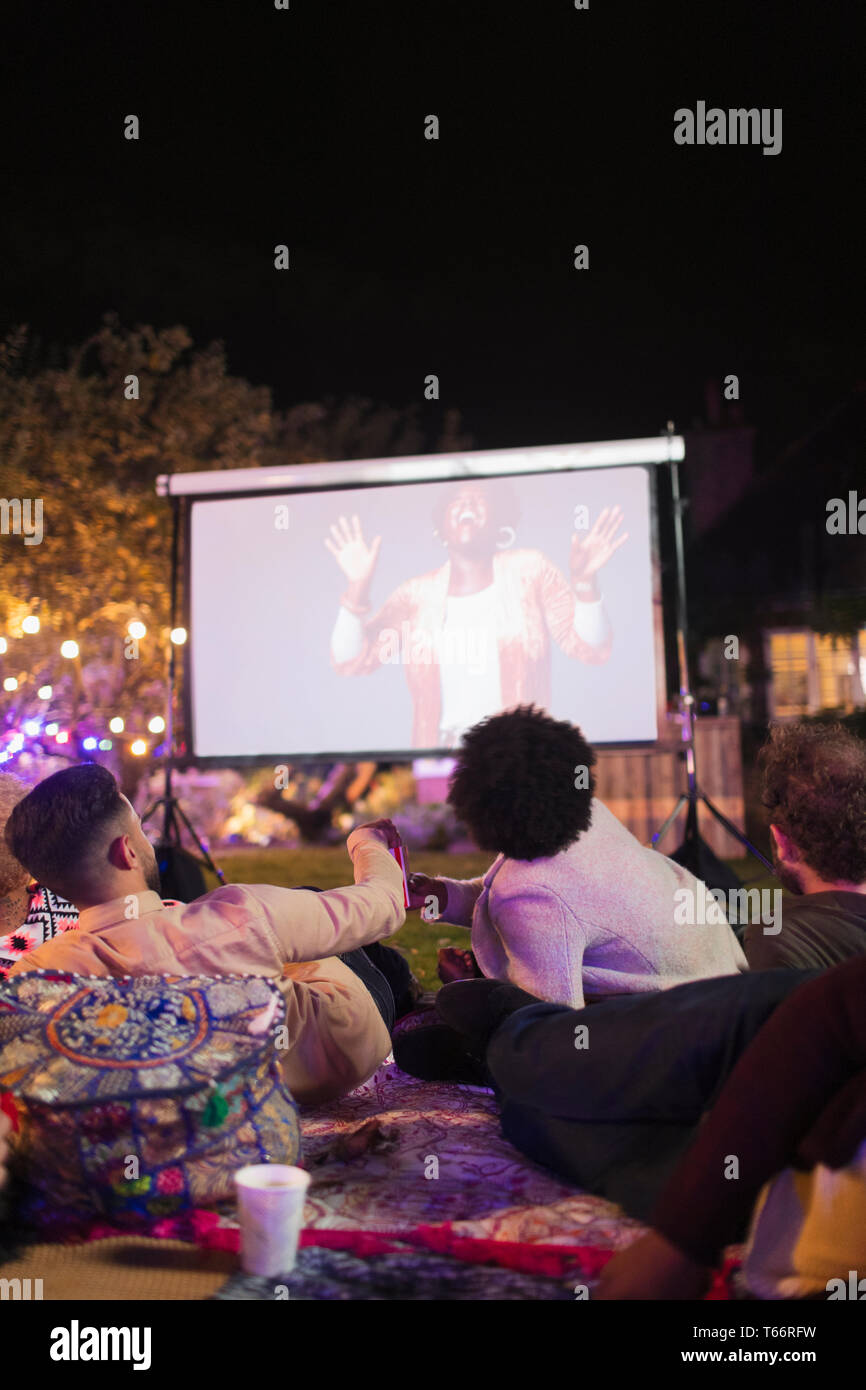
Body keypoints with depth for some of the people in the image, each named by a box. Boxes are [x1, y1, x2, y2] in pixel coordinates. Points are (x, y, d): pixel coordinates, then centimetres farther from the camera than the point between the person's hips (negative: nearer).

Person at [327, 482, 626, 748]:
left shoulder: (529, 571, 8)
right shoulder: (417, 594, 11)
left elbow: (589, 648, 2)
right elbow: (349, 661, 5)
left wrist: (584, 581, -15)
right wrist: (358, 587, -8)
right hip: (442, 753, 1)